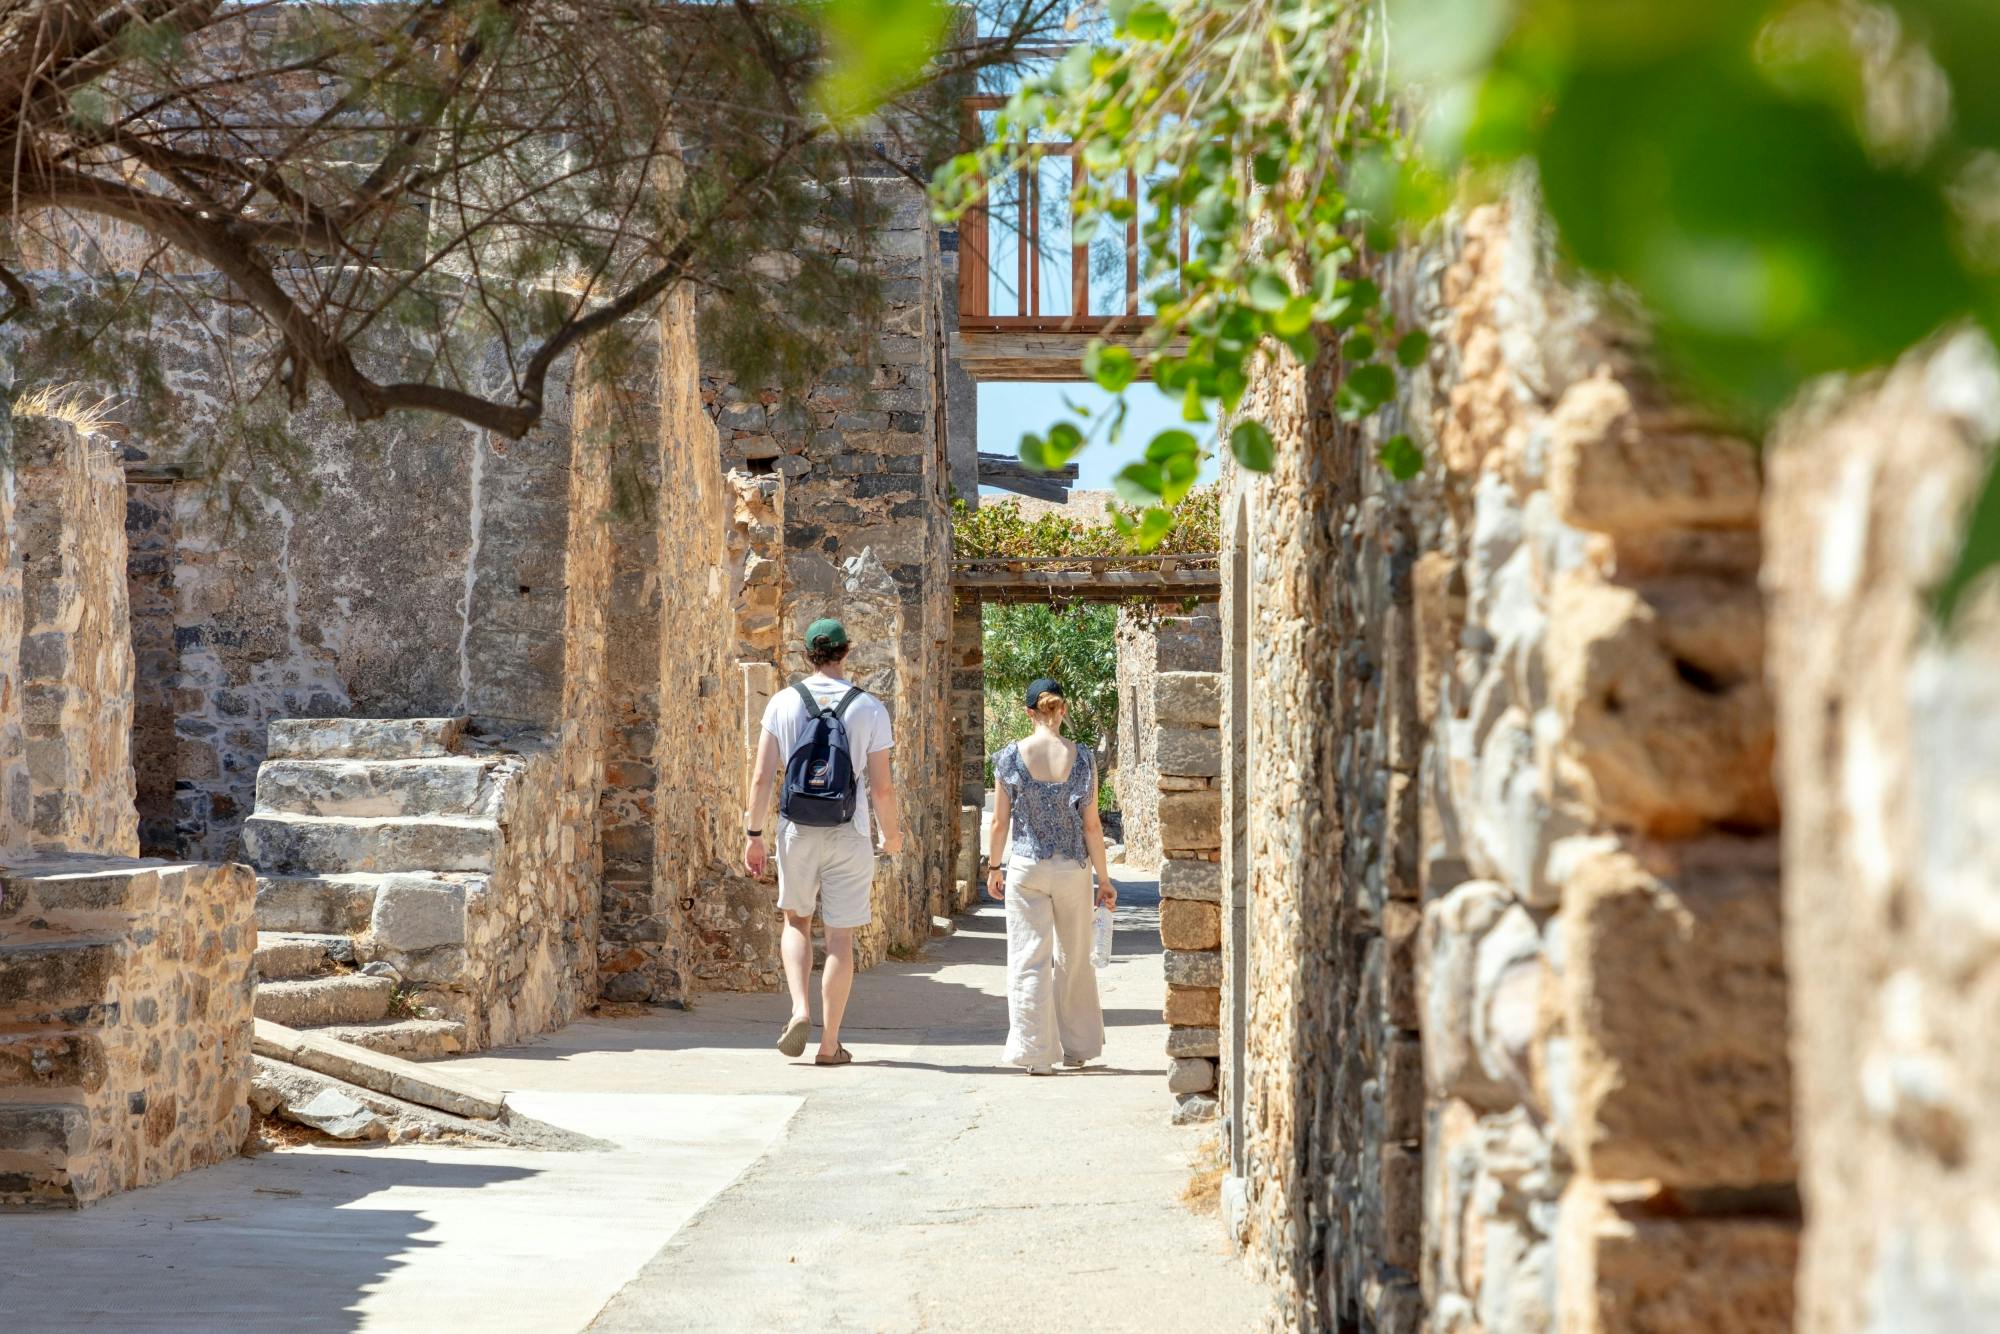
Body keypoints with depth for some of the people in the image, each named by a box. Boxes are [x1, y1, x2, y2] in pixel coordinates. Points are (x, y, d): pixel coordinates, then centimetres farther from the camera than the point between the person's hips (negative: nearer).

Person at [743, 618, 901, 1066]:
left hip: (797, 831, 1)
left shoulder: (782, 703, -1)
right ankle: (830, 1043, 9)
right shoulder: (869, 708, -4)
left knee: (796, 922, 20)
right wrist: (892, 833, 12)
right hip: (848, 835, -1)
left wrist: (754, 834, 6)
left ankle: (800, 1009, -1)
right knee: (840, 937, 6)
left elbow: (761, 777, -3)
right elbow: (882, 788, -4)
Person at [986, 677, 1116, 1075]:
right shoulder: (1082, 758, -5)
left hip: (1025, 868, -1)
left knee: (1030, 960, 3)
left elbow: (1000, 821, -2)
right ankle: (1077, 1049, 23)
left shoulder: (1010, 758, -6)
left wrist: (994, 867, 11)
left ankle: (1038, 1054, -2)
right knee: (1074, 959, 15)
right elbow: (1092, 825, -4)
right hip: (1073, 869, 1)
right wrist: (1103, 877, 4)